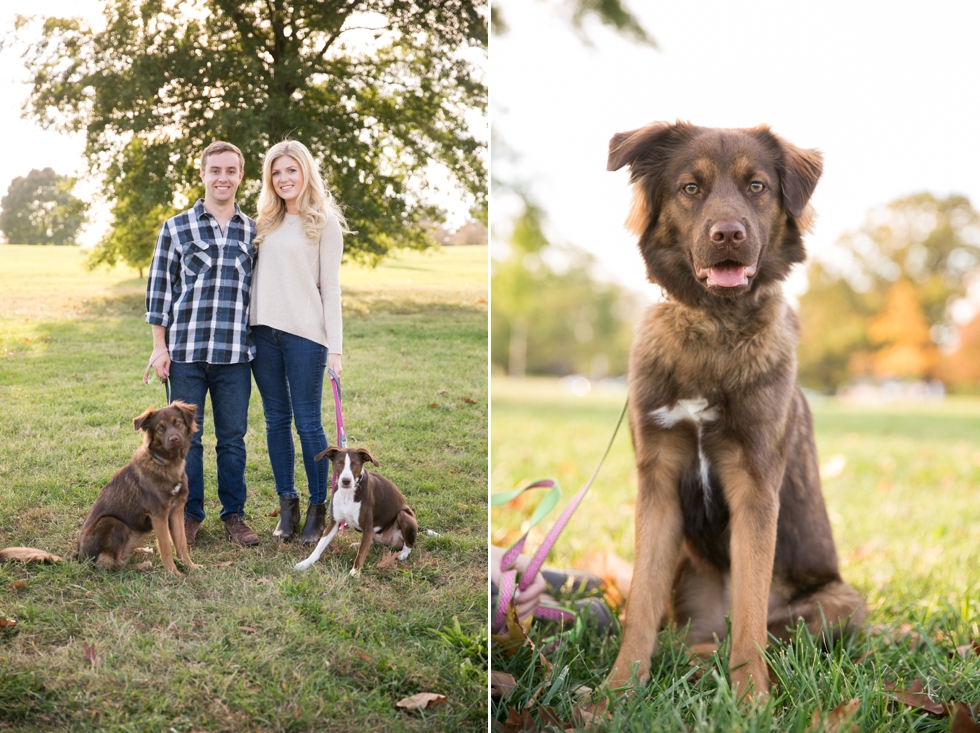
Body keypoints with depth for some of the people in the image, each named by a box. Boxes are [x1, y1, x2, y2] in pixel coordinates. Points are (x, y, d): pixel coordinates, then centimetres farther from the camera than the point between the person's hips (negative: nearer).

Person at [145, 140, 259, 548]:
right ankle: (189, 515, 17)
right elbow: (159, 289, 5)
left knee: (233, 438, 6)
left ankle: (234, 514, 18)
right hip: (185, 351, -1)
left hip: (235, 354, 1)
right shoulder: (176, 229, 4)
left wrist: (264, 345, 11)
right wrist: (159, 346, 0)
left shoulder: (253, 232, 10)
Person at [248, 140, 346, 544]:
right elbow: (259, 277, 14)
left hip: (304, 332, -5)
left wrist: (335, 346, -8)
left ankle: (317, 508, 8)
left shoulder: (324, 223, 0)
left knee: (308, 422, -2)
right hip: (264, 330, 5)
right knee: (276, 420, 8)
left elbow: (331, 287, -2)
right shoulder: (266, 222, 14)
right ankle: (287, 506, 16)